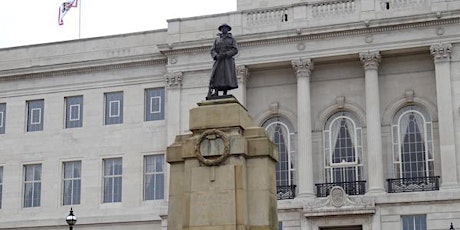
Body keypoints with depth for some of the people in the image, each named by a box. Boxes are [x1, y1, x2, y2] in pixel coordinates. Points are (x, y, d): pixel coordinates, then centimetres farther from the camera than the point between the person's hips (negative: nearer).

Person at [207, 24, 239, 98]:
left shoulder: (232, 39, 13)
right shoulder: (217, 39, 19)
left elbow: (235, 50, 1)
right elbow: (212, 50, 11)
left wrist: (225, 54, -13)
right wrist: (216, 56, -12)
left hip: (228, 61, -1)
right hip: (218, 61, 1)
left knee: (227, 78, -11)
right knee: (216, 77, -14)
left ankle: (225, 94, -11)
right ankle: (215, 94, -22)